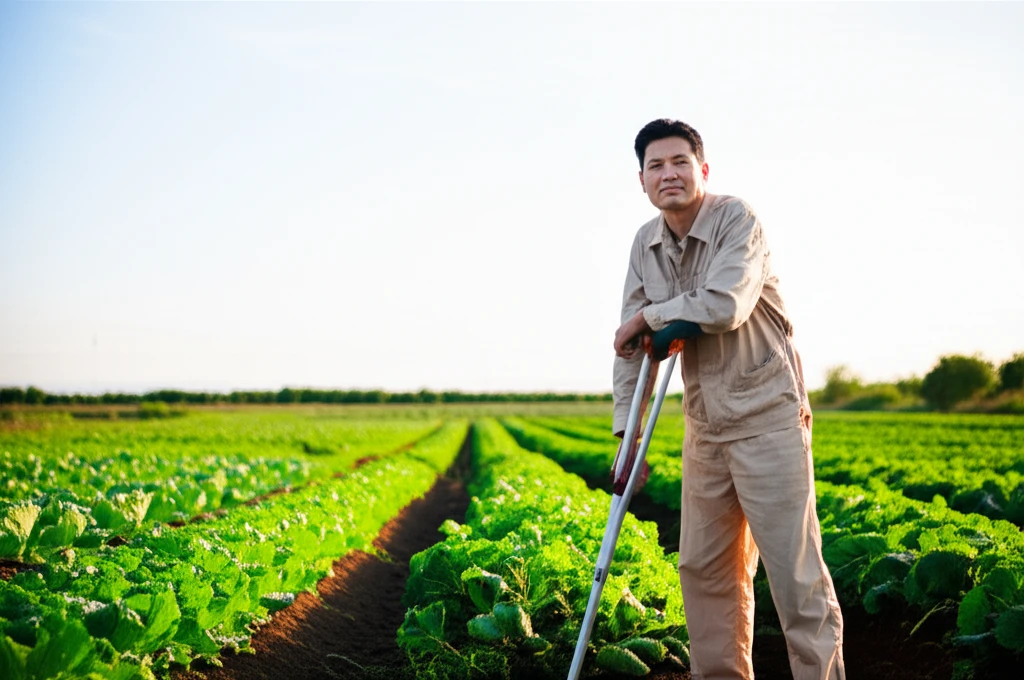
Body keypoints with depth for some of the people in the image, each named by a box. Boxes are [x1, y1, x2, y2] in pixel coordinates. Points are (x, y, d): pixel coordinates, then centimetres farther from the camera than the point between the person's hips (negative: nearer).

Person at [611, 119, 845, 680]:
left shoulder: (736, 220, -11)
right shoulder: (645, 244, 8)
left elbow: (724, 307, -27)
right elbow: (631, 344, 9)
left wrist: (648, 316, -11)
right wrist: (627, 431, 3)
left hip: (767, 416, -6)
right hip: (705, 425, 7)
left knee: (793, 567, -6)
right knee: (703, 567, 10)